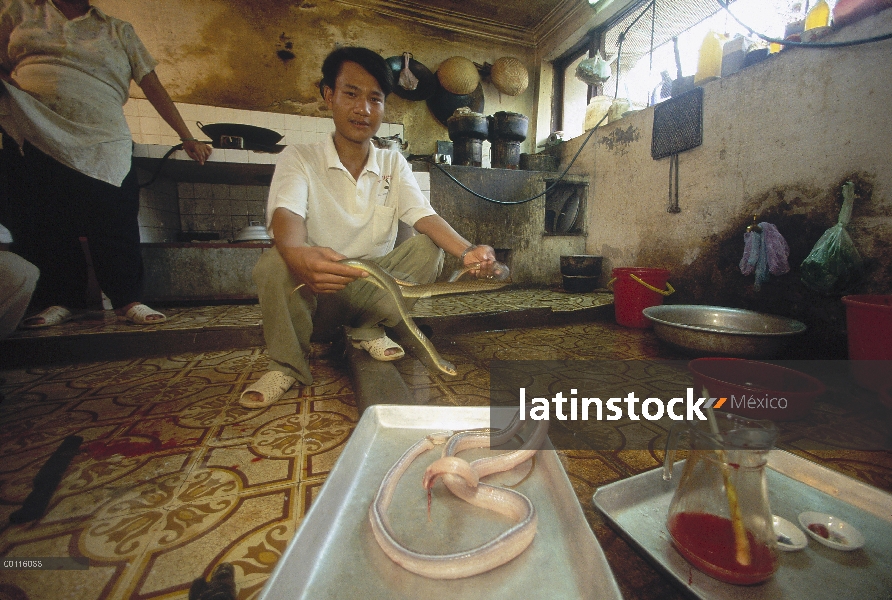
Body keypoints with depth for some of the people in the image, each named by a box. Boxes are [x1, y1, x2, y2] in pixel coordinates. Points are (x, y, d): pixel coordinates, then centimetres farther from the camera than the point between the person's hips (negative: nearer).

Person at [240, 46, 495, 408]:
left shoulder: (394, 165, 4)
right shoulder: (298, 159, -6)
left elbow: (425, 217, -9)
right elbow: (286, 216, -25)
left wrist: (466, 251, -30)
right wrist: (298, 255, -50)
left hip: (375, 289, 3)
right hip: (312, 293, -2)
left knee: (428, 248, -17)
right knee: (275, 263, -32)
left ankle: (367, 329, -5)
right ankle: (286, 365, -9)